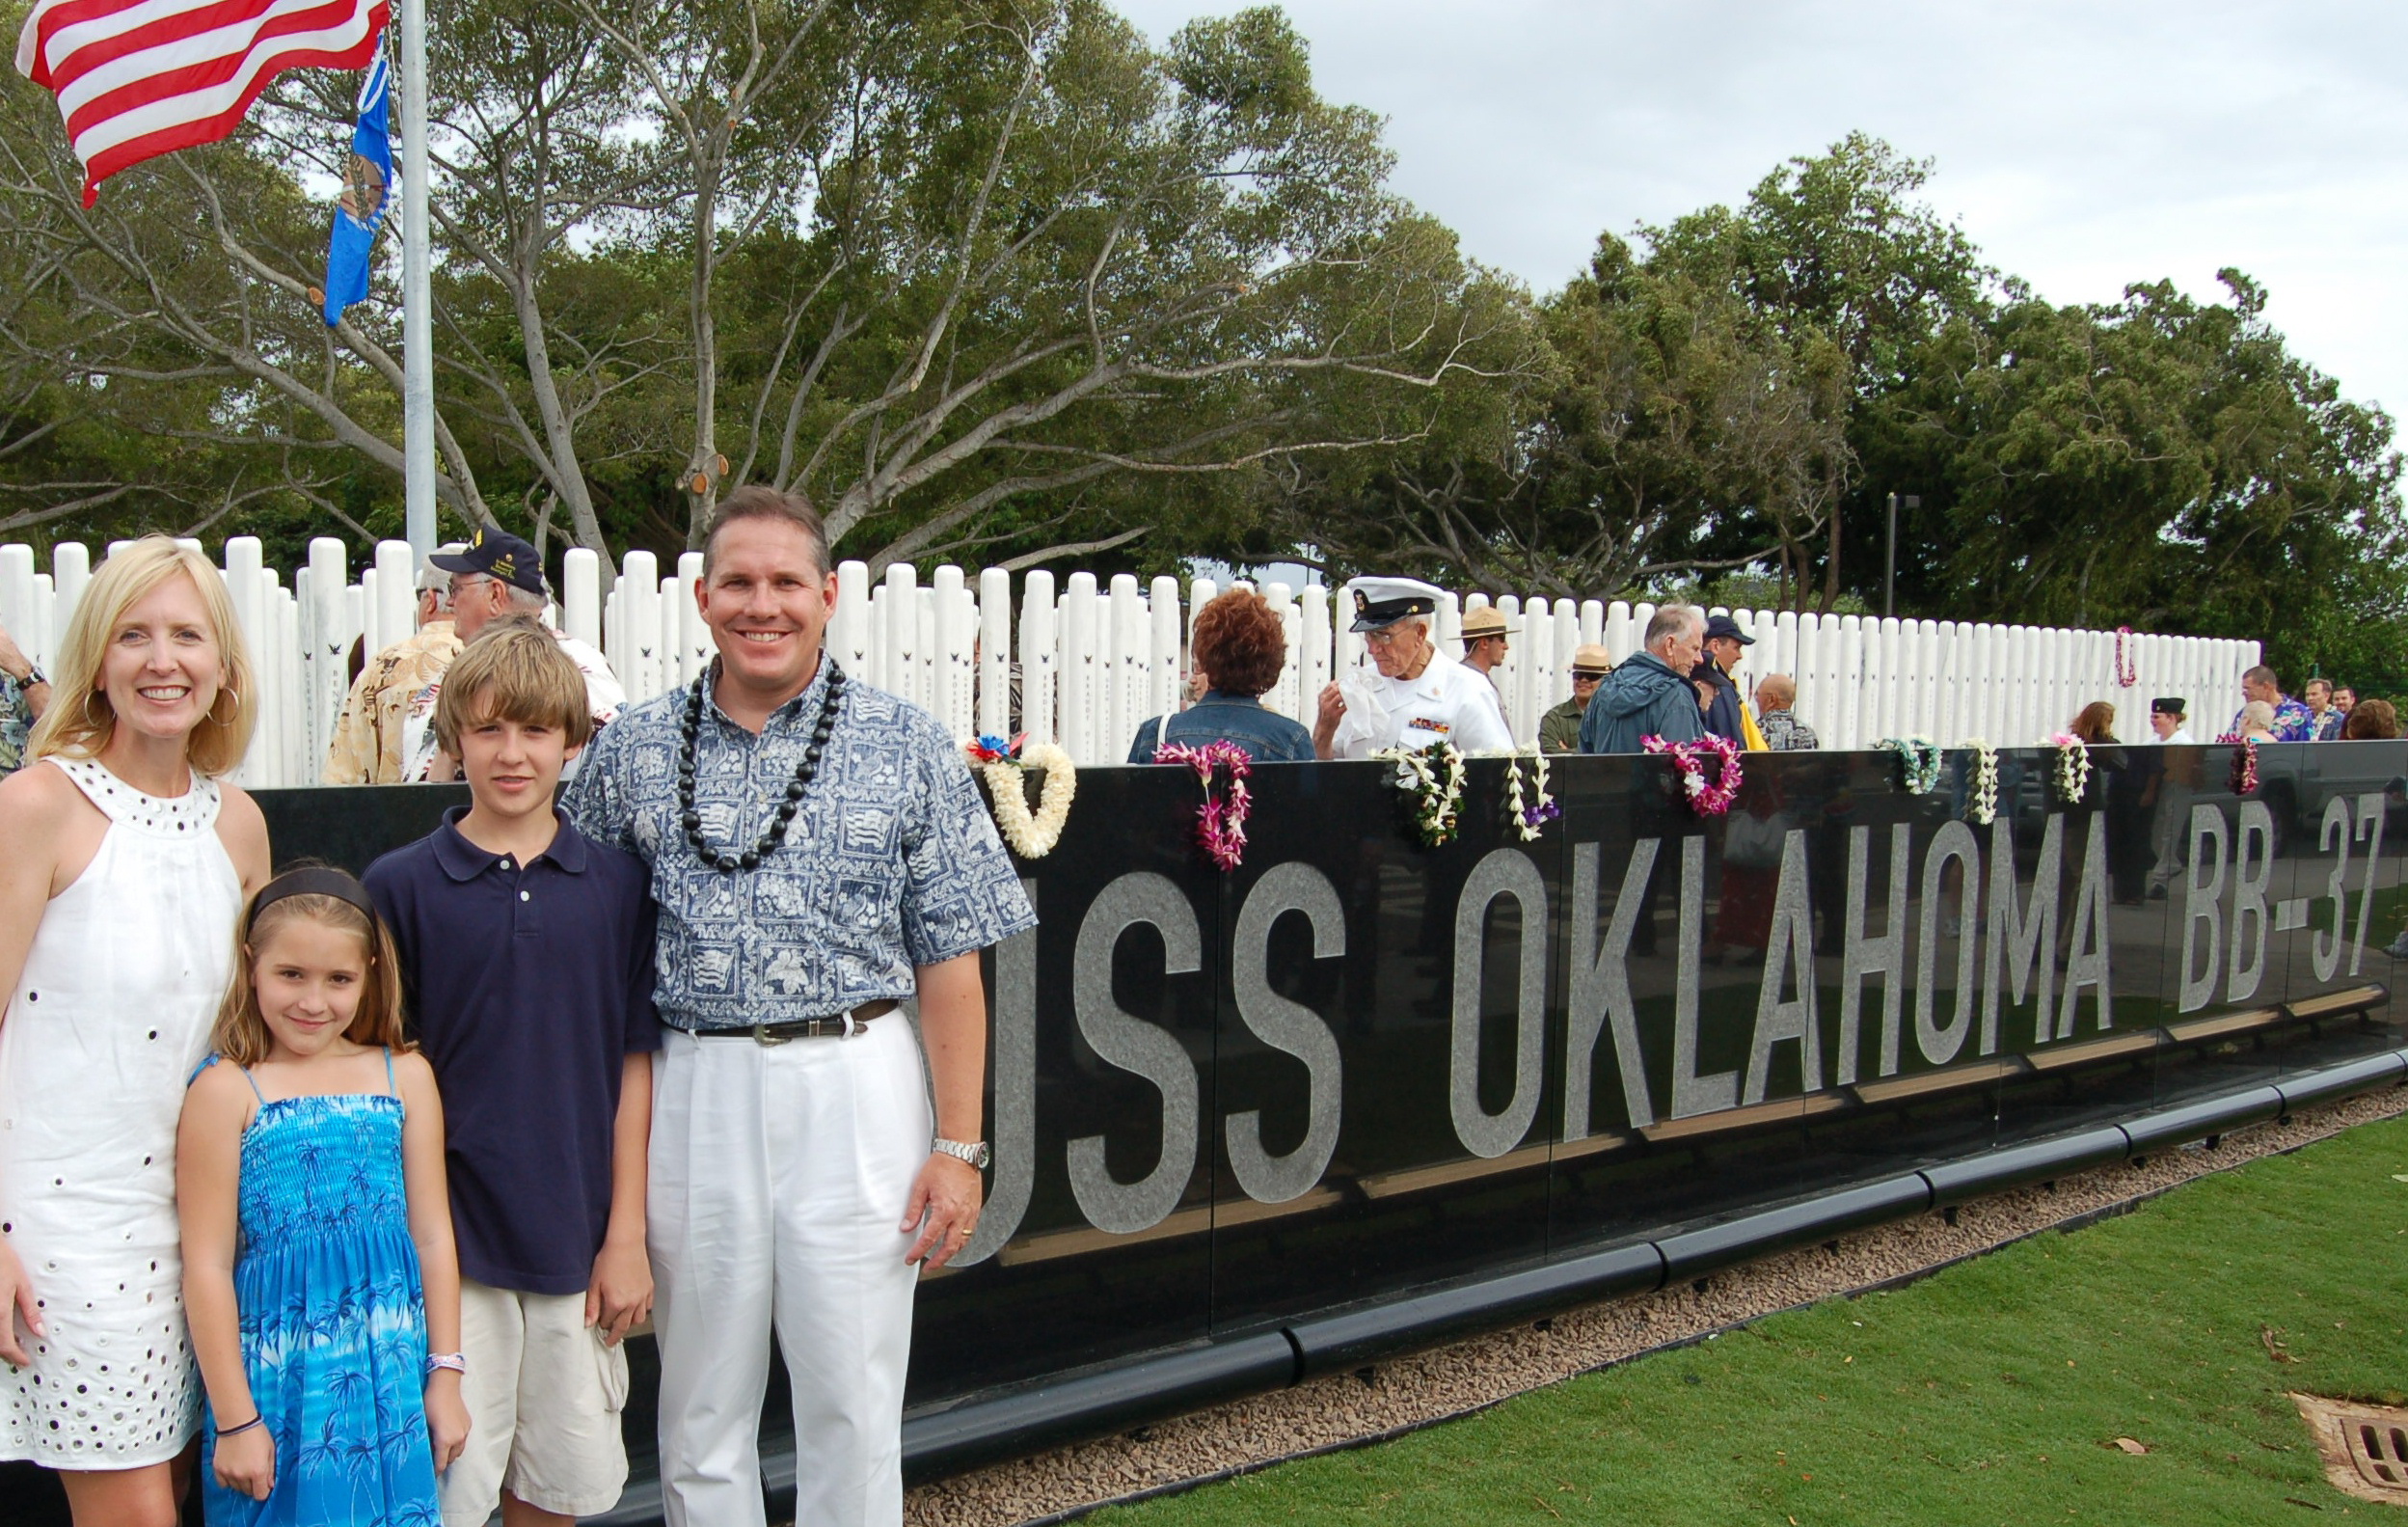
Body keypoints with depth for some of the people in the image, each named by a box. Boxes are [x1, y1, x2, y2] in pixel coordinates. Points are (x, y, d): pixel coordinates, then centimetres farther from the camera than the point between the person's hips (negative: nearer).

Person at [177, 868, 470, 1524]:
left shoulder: (405, 1077, 5)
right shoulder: (226, 1090, -4)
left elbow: (432, 1235, 8)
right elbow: (207, 1264, -5)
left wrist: (445, 1373, 7)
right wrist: (233, 1418, -5)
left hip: (393, 1382, 3)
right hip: (276, 1383, -2)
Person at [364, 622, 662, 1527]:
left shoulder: (617, 883, 2)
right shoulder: (402, 884, -3)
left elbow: (633, 1068, 3)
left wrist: (626, 1236, 1)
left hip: (578, 1244, 2)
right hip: (449, 1240, -2)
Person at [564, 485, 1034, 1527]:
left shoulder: (909, 749, 0)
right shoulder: (631, 753, 4)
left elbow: (949, 961, -1)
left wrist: (958, 1142, -4)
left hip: (856, 1089, -1)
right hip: (693, 1095, 2)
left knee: (852, 1404, 7)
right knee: (701, 1408, 14)